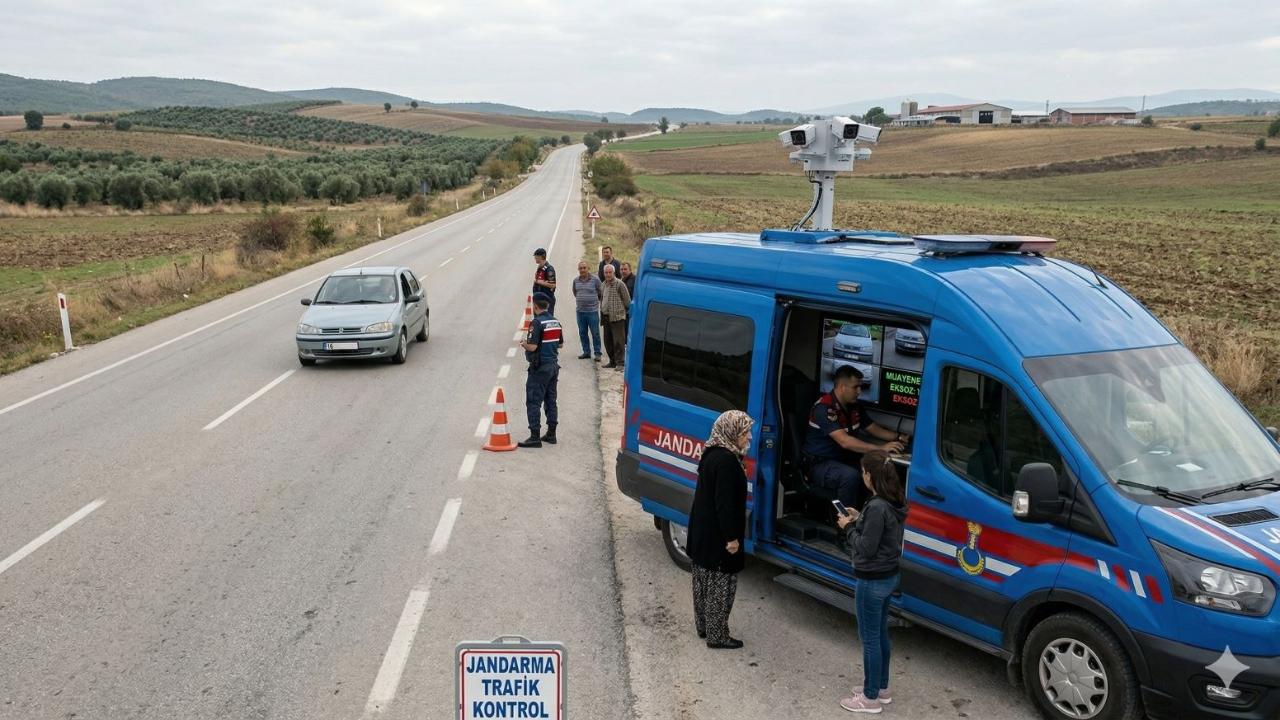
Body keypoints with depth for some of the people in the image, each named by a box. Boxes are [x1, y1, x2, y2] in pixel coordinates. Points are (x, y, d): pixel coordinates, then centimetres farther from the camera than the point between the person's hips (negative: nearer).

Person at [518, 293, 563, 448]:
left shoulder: (537, 322, -17)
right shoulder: (555, 321, 7)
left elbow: (532, 347, -22)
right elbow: (560, 343, 15)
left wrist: (523, 343, -2)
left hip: (540, 367, -8)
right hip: (554, 364, 8)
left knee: (533, 402, -4)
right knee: (551, 400, 14)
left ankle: (535, 437, -6)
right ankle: (551, 434, 19)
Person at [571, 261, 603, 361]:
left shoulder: (595, 279, -8)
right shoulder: (576, 280, 6)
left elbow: (601, 293, 2)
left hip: (592, 311, -5)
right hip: (580, 311, 5)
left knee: (595, 333, -1)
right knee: (582, 333, 10)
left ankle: (597, 353, 6)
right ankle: (586, 352, 20)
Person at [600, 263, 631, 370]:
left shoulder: (619, 284, -9)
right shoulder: (603, 284, 13)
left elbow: (627, 300, -5)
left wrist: (628, 309, 3)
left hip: (617, 317, -7)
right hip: (606, 317, 8)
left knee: (618, 341, -7)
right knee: (608, 341, 11)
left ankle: (620, 362, -4)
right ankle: (612, 361, 21)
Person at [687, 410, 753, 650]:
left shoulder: (712, 454, 8)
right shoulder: (726, 461, -24)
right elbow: (724, 503, -24)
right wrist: (731, 538, -19)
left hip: (702, 533, 10)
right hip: (718, 537, -10)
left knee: (704, 581, 19)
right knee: (721, 585, 1)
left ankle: (703, 626, 32)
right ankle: (717, 636, 11)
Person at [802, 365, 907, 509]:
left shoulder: (854, 406, 5)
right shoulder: (824, 408, -21)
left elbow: (874, 429, 16)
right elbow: (845, 442, -30)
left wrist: (900, 438, -2)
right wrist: (881, 448, -34)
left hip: (844, 459, 8)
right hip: (820, 464, -8)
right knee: (851, 476, -35)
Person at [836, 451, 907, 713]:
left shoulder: (877, 507, -26)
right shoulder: (893, 503, 3)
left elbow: (866, 548, -23)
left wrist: (849, 527, -10)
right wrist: (859, 520, 6)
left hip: (872, 581, -9)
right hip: (888, 577, 9)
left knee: (869, 638, 4)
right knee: (880, 634, 21)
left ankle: (871, 698, 15)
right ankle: (881, 688, 34)